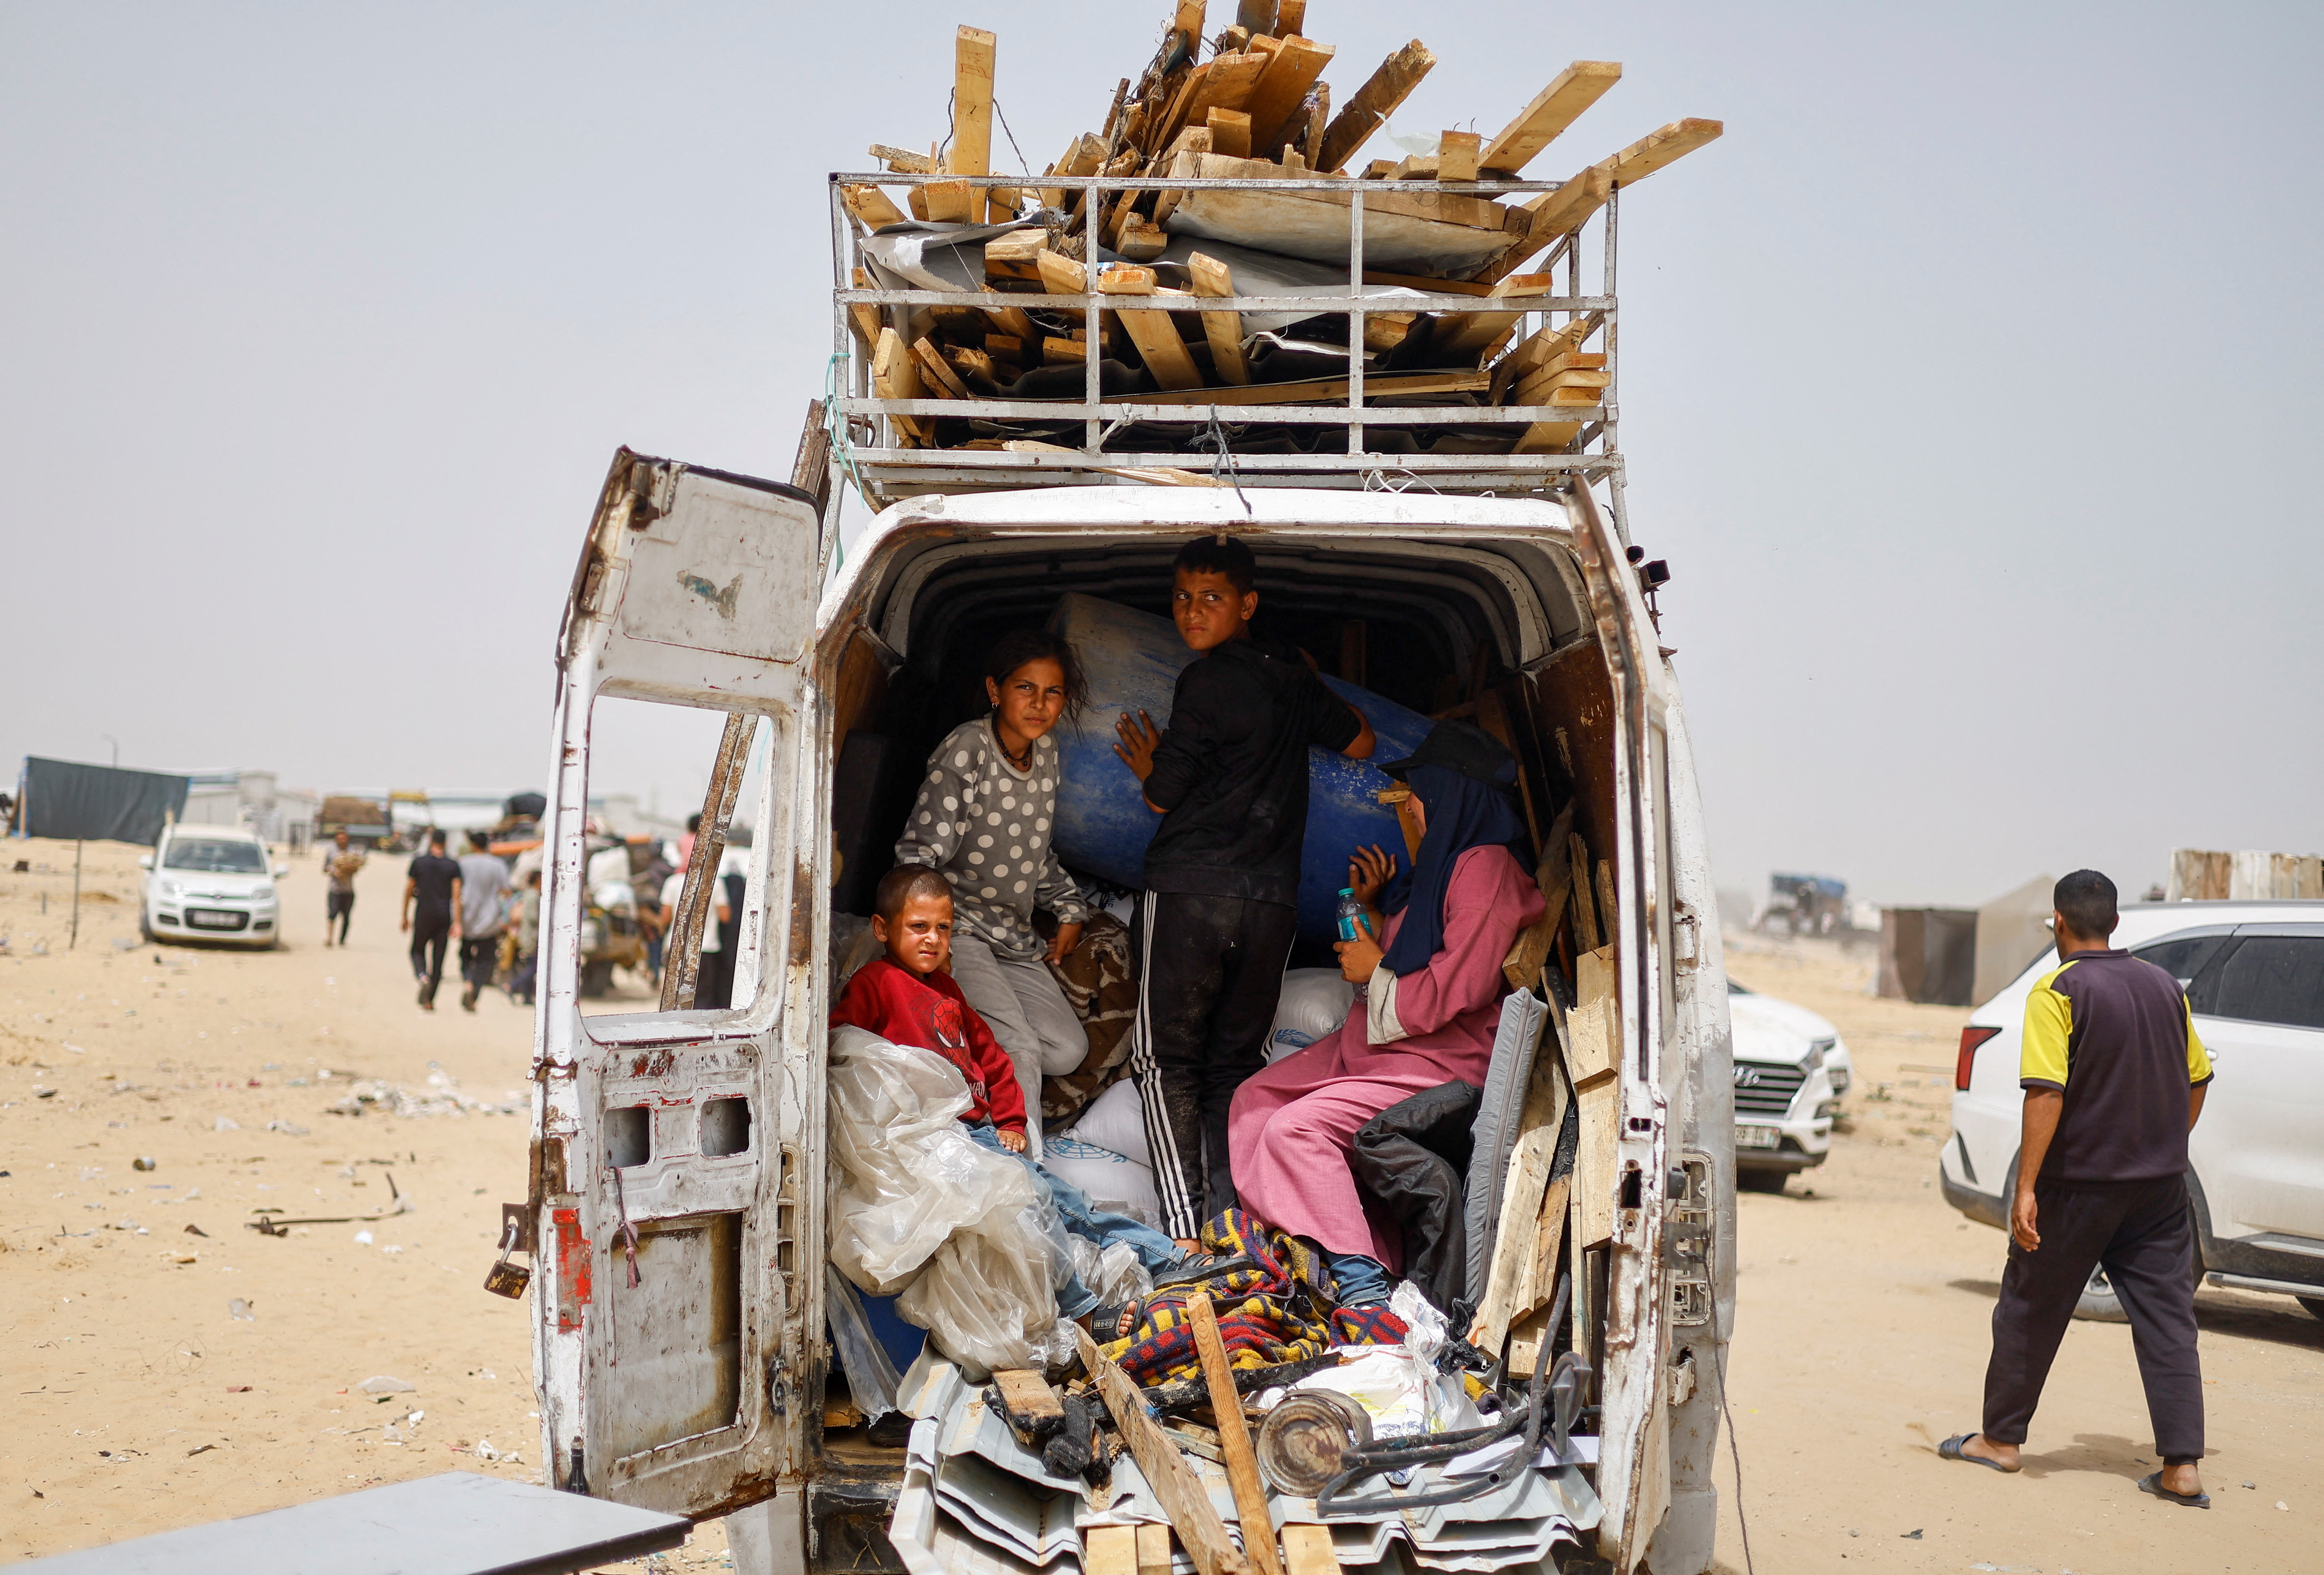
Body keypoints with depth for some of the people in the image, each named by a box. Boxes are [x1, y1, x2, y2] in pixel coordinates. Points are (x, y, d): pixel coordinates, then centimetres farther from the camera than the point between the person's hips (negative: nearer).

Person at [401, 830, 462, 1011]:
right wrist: (457, 923, -5)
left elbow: (409, 891, 5)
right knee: (438, 958, 7)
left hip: (423, 915, -1)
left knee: (417, 950, 16)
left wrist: (405, 916, 15)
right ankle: (429, 1001, 7)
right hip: (444, 917, 1)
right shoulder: (453, 866, 1)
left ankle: (423, 976, -16)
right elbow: (456, 896, -4)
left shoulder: (418, 862, 0)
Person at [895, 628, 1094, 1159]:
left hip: (1015, 937, 8)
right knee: (1018, 1048, -23)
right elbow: (921, 849, -19)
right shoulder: (966, 751, -13)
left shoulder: (1046, 757, 8)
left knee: (1068, 1050, -6)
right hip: (956, 930, -8)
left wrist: (1070, 911, 22)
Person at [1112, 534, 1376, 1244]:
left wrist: (1147, 764, 19)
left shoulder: (1207, 682, -9)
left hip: (1191, 891, -6)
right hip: (1273, 899, 6)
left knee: (1165, 1061, 3)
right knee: (1236, 1065, 13)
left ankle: (1186, 1233, -7)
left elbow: (1162, 795, -3)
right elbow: (1360, 743, 29)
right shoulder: (1294, 678, 12)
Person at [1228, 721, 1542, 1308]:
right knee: (1256, 1099, 8)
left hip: (1439, 1061, -11)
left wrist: (1375, 970, -10)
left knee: (1297, 1127, -24)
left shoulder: (1487, 868, -18)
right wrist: (1372, 906, 9)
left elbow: (1456, 989, -24)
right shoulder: (1445, 860, 14)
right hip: (1373, 1041, 11)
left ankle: (1362, 1282, -23)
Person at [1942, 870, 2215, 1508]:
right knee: (2167, 1317, 6)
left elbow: (2046, 1093, -20)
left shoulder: (2057, 992, -12)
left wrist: (2026, 1187, -19)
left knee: (2031, 1309, 9)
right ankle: (2182, 1467, 3)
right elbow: (2196, 1081, 13)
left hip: (2078, 1185, -5)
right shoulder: (2165, 987, 6)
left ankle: (2001, 1438, 20)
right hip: (2160, 1189, 5)